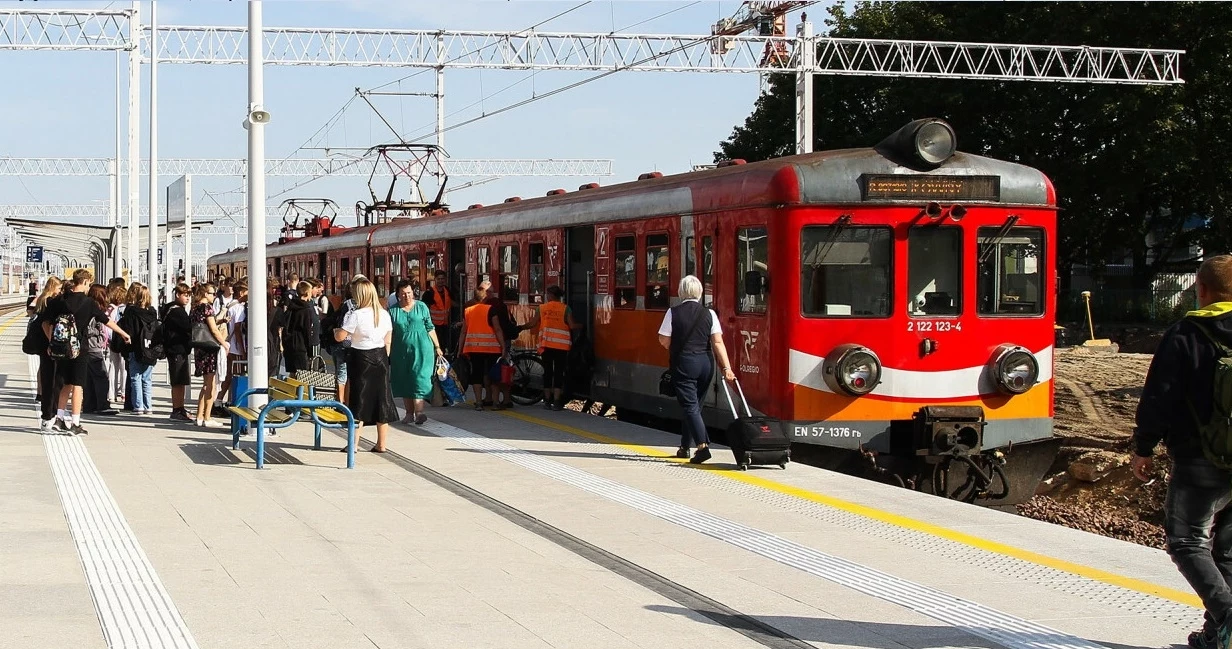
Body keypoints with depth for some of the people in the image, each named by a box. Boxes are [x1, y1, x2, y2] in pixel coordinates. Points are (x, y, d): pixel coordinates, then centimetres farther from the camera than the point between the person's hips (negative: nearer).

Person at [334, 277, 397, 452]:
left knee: (359, 400, 0)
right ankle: (381, 444, 13)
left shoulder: (356, 315, -16)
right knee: (381, 399, 9)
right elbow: (388, 342, 8)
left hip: (361, 358, -5)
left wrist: (336, 330, 6)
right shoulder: (384, 314, 4)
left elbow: (339, 337, -16)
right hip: (380, 357, 5)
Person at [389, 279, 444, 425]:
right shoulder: (393, 311, 4)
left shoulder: (421, 307, 3)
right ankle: (409, 413, 15)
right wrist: (387, 352, 3)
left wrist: (437, 346, 6)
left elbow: (430, 328, 7)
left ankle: (419, 412, -17)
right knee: (404, 381, 7)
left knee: (419, 378, -10)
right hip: (401, 351, 2)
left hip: (421, 349, -2)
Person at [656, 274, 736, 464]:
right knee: (694, 405, 17)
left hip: (683, 363, -4)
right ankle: (684, 447, 26)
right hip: (705, 363, 4)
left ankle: (703, 445, -23)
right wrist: (726, 367, -5)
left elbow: (664, 340, -3)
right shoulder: (709, 314, 0)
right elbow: (718, 342, -5)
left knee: (690, 407, -6)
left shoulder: (673, 313, -6)